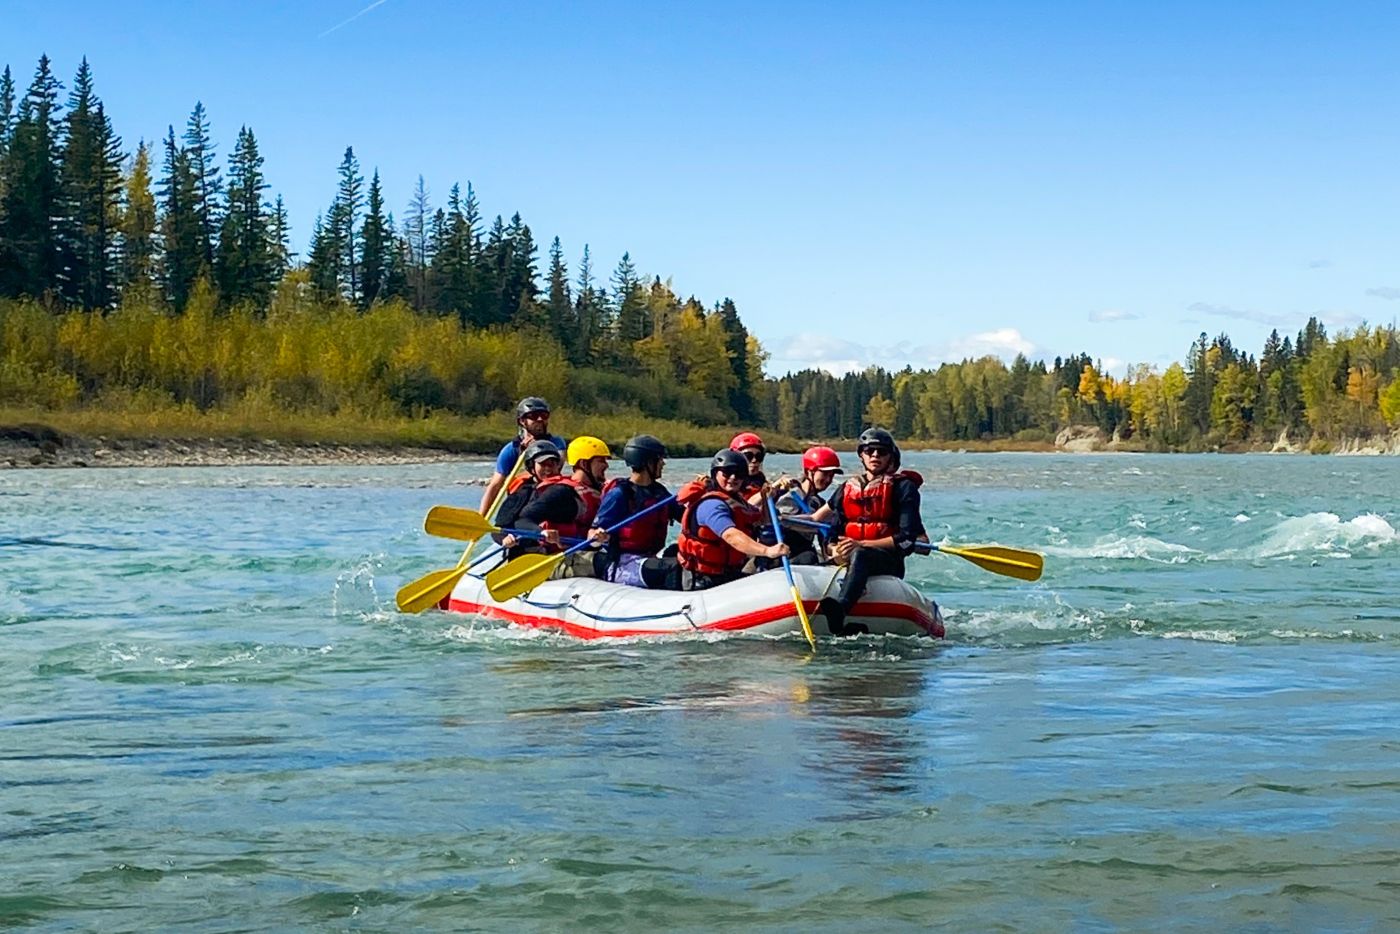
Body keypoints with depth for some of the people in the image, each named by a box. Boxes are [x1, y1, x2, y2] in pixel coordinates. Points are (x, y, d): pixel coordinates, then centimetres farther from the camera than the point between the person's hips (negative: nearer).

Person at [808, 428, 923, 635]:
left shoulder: (903, 487, 5)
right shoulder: (847, 488, 19)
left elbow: (906, 540, -6)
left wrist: (861, 545, -14)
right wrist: (837, 550, -5)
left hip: (890, 565, -6)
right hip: (849, 561, 6)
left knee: (859, 556, -40)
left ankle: (839, 608, -67)